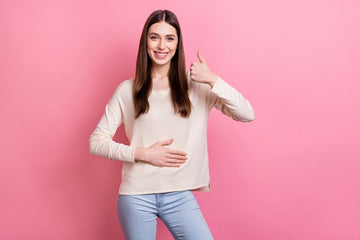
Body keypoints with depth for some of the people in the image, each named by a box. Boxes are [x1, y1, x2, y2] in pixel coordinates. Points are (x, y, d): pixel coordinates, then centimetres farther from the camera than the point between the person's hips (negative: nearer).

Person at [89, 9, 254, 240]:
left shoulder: (195, 85, 1)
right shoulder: (127, 90, 0)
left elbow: (247, 114, -6)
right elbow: (96, 142, 0)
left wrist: (213, 80, -17)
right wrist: (143, 154, -11)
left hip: (180, 195, 1)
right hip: (136, 197, 0)